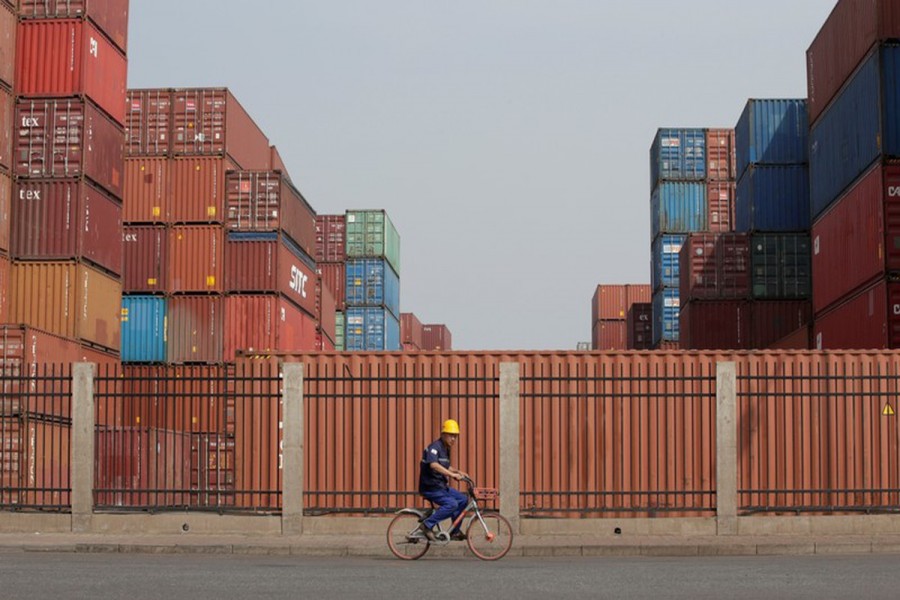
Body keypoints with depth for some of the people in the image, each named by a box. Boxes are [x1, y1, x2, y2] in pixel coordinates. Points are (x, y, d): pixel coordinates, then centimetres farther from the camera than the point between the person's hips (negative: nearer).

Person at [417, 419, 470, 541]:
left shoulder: (446, 449, 15)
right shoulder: (434, 447, -16)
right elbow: (434, 465, -35)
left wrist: (458, 471, 12)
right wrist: (452, 474, -39)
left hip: (441, 486, 10)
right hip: (430, 487, -10)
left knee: (463, 499, 6)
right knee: (451, 504, -25)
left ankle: (455, 532, 13)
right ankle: (427, 525, -16)